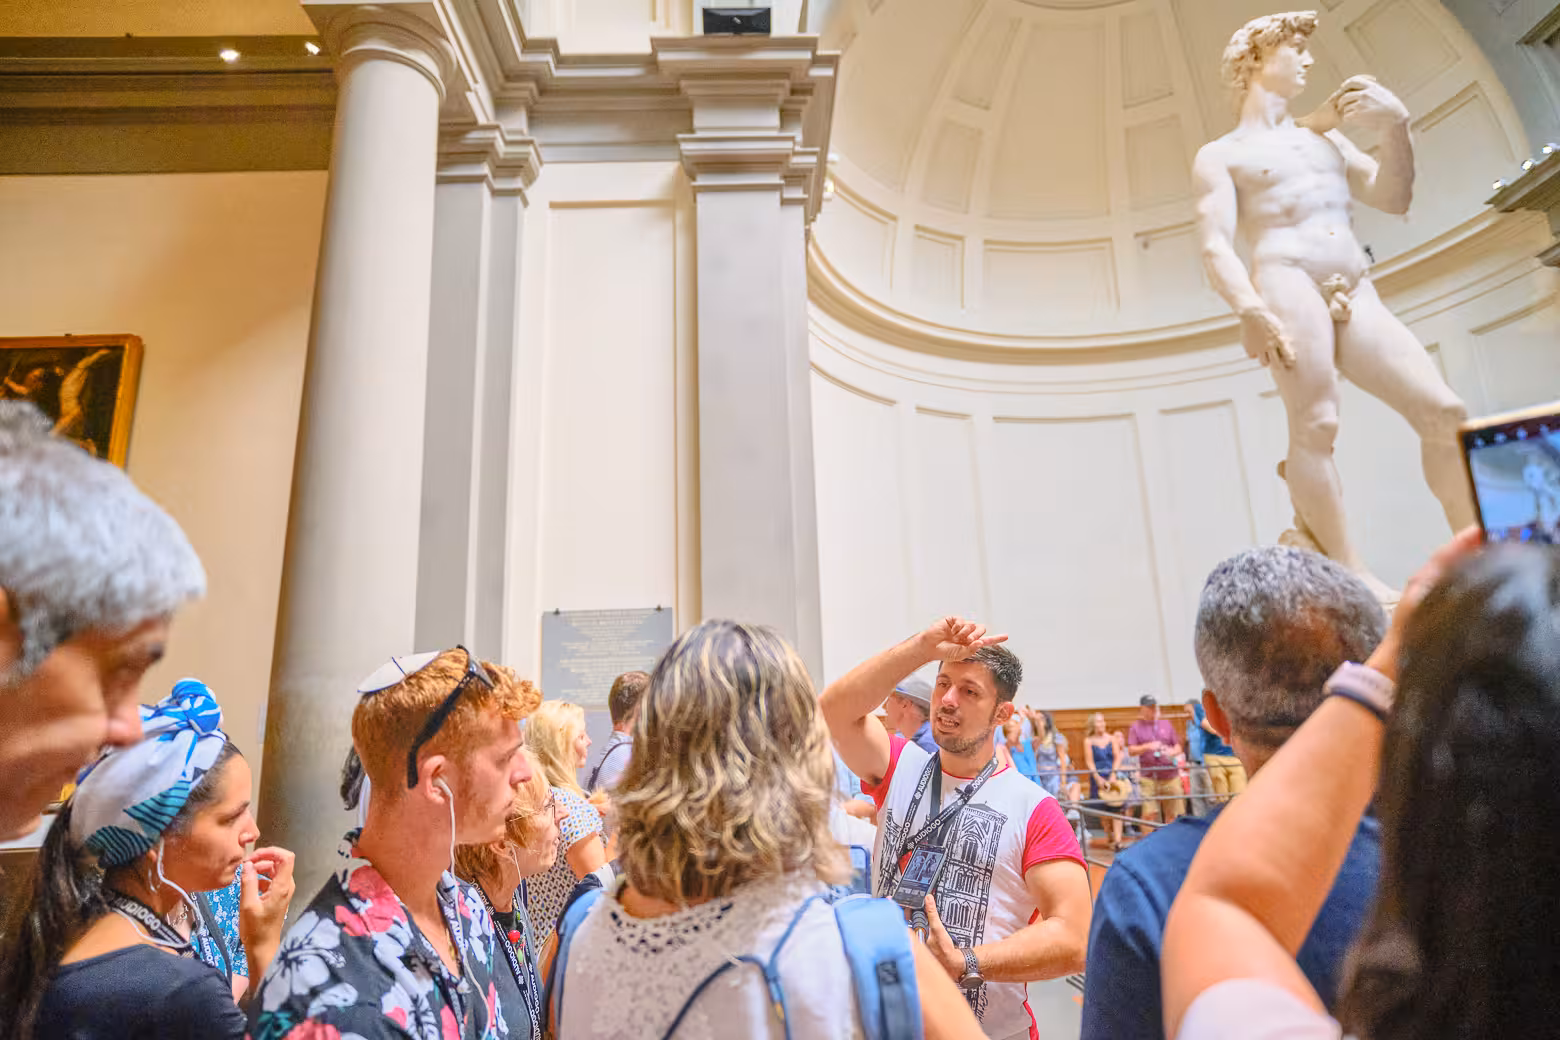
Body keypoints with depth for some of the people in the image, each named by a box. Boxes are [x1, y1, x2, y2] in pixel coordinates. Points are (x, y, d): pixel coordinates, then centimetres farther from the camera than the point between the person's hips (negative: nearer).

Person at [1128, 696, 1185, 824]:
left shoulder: (1166, 725, 15)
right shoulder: (1135, 728, 5)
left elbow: (1178, 747, 15)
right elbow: (1131, 750, -3)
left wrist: (1172, 752, -8)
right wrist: (1147, 747, -19)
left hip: (1170, 776, 3)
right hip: (1148, 777, -3)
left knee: (1172, 814, 6)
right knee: (1149, 813, -10)